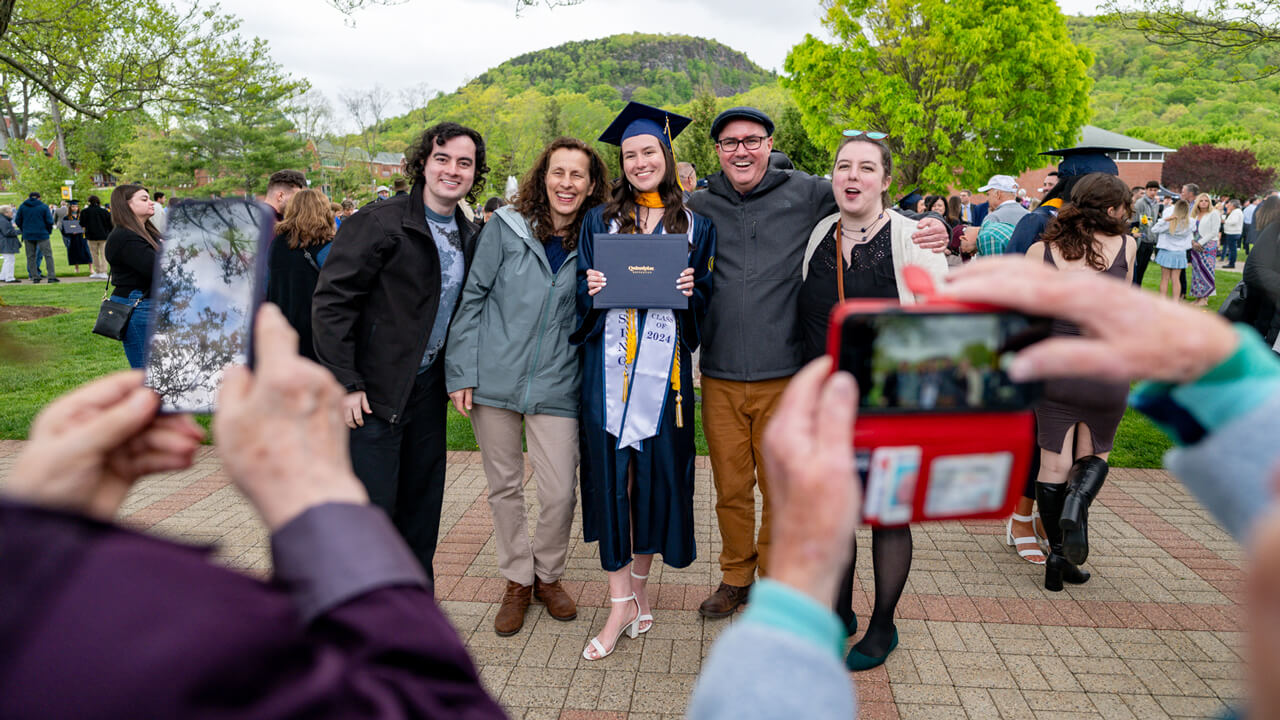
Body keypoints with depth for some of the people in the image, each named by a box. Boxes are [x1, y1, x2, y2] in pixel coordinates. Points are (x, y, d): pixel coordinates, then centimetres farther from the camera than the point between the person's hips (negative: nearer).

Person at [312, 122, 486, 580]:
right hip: (372, 390, -6)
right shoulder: (379, 223, -12)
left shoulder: (468, 237, 9)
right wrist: (345, 384, -18)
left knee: (422, 504, 14)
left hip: (427, 387, 7)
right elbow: (331, 302, -15)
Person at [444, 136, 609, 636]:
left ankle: (548, 575, 25)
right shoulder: (505, 227, -1)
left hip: (555, 387, 1)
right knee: (504, 487, 10)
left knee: (560, 492, -2)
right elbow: (471, 299, 0)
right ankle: (517, 581, 29)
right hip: (495, 379, 0)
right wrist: (461, 373, -5)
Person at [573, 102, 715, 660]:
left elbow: (705, 302, 11)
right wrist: (590, 290, -12)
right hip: (609, 367, 0)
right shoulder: (600, 222, 9)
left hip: (664, 368, 0)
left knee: (657, 473, 5)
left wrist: (690, 292, -10)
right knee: (611, 474, -1)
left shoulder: (695, 226, 9)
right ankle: (621, 603, 9)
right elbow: (581, 297, 9)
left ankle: (639, 583, 26)